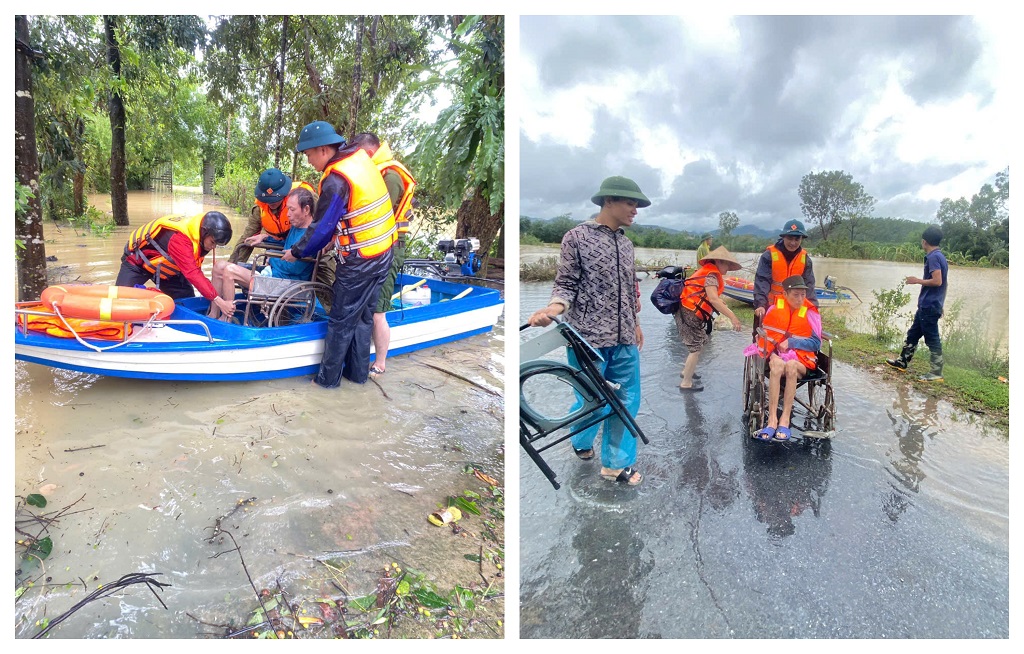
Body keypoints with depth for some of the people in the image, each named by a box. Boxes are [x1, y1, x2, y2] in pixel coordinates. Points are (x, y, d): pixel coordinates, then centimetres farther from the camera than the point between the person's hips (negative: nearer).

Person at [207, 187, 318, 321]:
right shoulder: (295, 227, 11)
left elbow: (293, 268, -22)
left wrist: (272, 258, -3)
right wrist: (264, 237, 18)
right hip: (271, 271, 11)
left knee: (230, 271, -20)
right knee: (219, 267, 7)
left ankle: (225, 319, -7)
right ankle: (213, 315, 8)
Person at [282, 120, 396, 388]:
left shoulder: (335, 180, -20)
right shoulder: (360, 156, 5)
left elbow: (322, 229, -14)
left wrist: (297, 252, 2)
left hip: (358, 261, -8)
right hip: (383, 253, 8)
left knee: (341, 320, 4)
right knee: (363, 315, 17)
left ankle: (328, 378, 17)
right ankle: (358, 373, 27)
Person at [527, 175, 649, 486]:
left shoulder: (626, 243, 14)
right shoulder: (577, 237, -4)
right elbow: (566, 284, -6)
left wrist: (635, 324, 24)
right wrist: (553, 308, -25)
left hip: (624, 340, 6)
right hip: (589, 337, -6)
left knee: (627, 402, 8)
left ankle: (616, 463, 23)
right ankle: (581, 443, 35)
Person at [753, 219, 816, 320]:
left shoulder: (805, 259, 1)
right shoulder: (769, 255, -12)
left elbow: (808, 285, -1)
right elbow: (762, 281, -20)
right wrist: (760, 304, -32)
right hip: (770, 307, -3)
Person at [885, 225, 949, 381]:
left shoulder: (933, 257, -17)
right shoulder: (940, 256, 13)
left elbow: (937, 281, -25)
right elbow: (942, 281, 18)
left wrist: (917, 280, -11)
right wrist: (941, 305, 24)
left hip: (929, 306, -10)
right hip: (927, 305, 10)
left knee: (932, 339, -3)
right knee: (913, 333, 18)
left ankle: (936, 373, 3)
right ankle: (902, 361, 29)